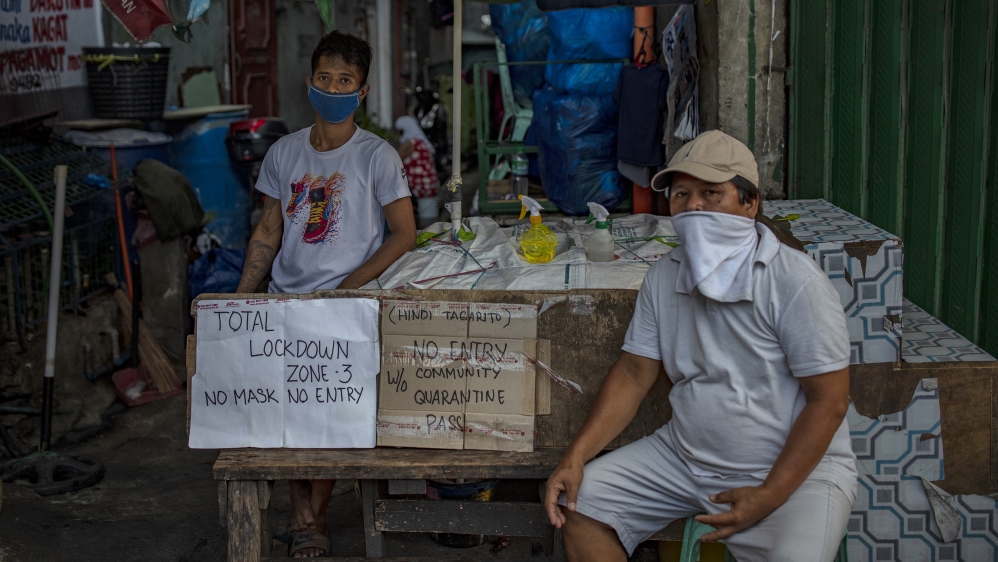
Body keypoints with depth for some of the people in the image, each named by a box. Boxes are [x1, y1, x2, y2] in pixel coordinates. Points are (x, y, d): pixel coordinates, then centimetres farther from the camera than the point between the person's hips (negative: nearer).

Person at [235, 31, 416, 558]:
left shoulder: (377, 156, -2)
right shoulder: (283, 153, 10)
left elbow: (404, 234, -3)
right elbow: (267, 233, 15)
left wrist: (347, 287, -12)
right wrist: (239, 300, 5)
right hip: (285, 297, 4)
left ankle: (311, 515, 1)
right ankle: (306, 514, 0)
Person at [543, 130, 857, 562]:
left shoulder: (795, 283, -16)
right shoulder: (665, 276, 3)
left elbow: (829, 402, -16)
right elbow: (633, 374, 6)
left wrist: (768, 497, -21)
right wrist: (574, 458, -6)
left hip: (792, 469, -5)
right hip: (685, 457, 6)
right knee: (577, 502, -4)